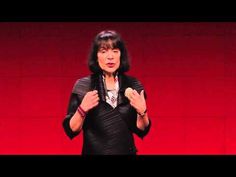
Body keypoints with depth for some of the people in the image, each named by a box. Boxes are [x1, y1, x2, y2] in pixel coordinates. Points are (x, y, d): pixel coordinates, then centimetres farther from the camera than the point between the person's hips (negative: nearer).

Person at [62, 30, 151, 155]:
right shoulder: (83, 86, -7)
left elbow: (141, 130, 0)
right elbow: (71, 130, -6)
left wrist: (142, 111, -17)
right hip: (93, 151, -1)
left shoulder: (133, 86, -3)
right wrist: (82, 109, -22)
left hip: (126, 151, 1)